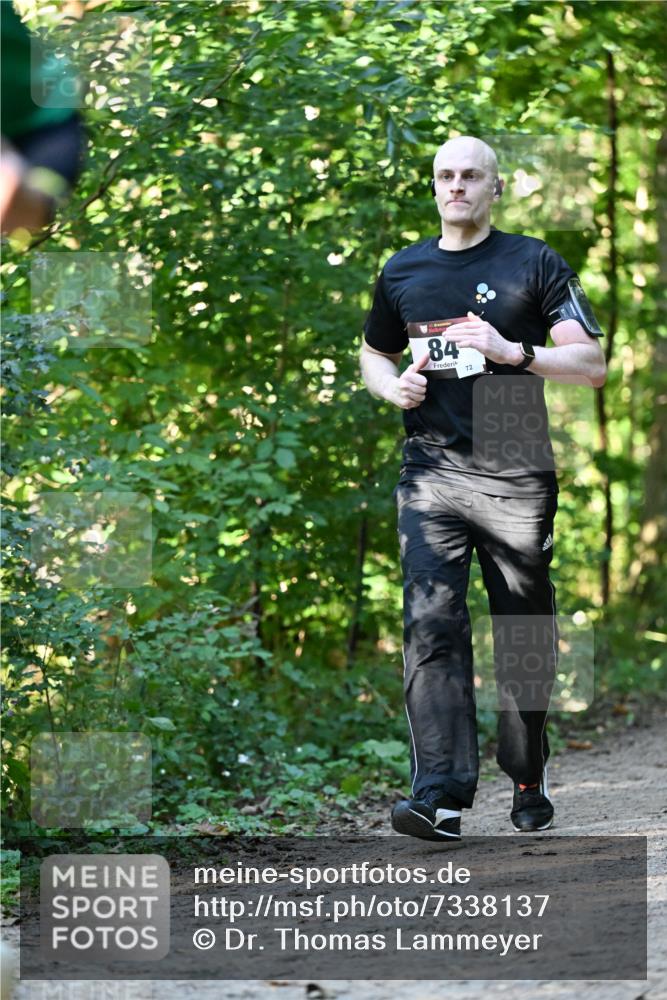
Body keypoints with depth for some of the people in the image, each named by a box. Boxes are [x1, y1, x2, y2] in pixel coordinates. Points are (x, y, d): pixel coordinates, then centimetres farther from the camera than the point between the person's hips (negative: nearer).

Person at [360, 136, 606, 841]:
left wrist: (512, 351, -17)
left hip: (516, 475, -2)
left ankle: (528, 781, 22)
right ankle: (441, 795, -19)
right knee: (430, 624, -13)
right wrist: (393, 387, 5)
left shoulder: (533, 264, 3)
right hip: (431, 472, 2)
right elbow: (374, 353, 28)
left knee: (523, 634, 5)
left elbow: (592, 364, -2)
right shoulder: (403, 271, 13)